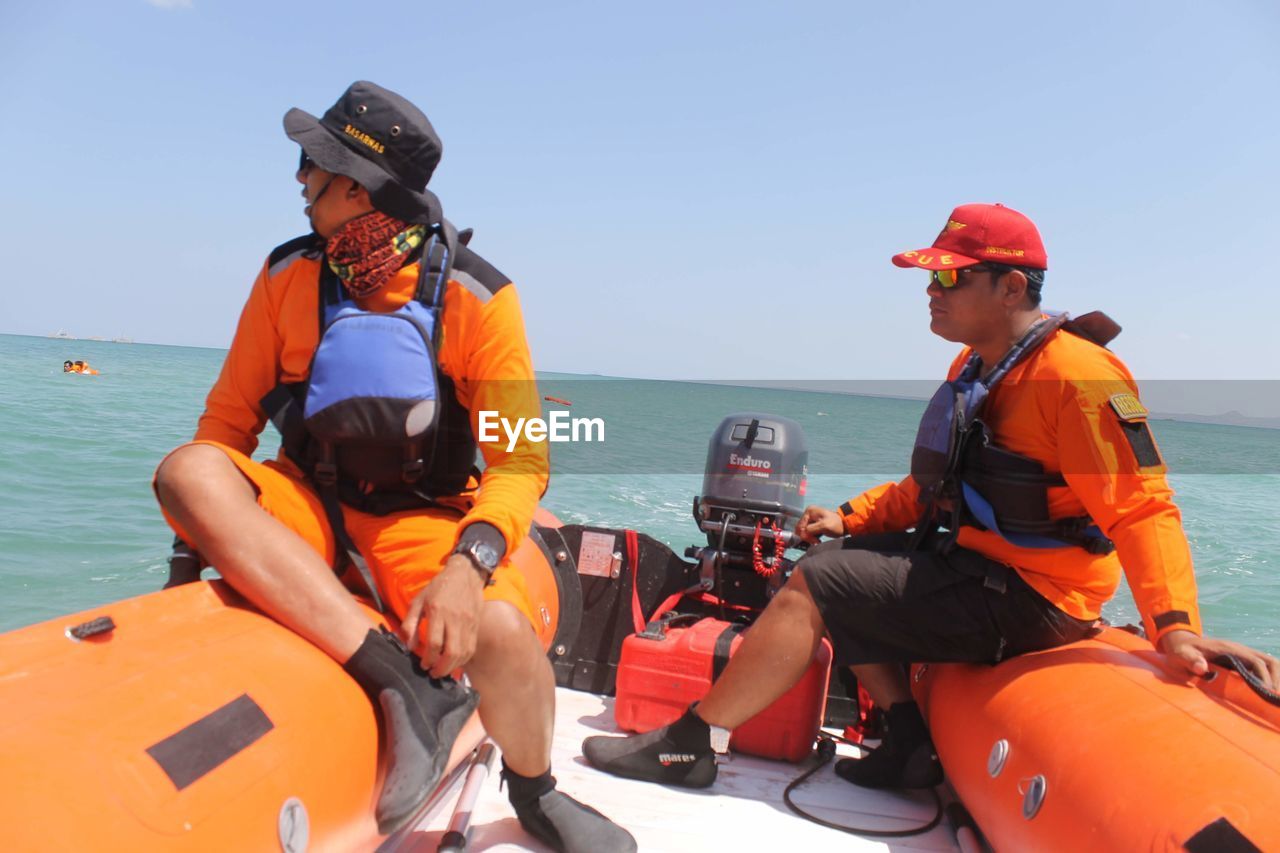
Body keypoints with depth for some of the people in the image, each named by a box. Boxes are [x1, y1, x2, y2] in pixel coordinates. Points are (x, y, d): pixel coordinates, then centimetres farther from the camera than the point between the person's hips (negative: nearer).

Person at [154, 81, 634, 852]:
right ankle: (400, 680, -35)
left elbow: (520, 466, -14)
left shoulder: (477, 296, -9)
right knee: (185, 471, -27)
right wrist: (204, 532, -9)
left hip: (421, 519, -3)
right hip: (305, 504, 3)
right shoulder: (288, 276, 1)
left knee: (501, 631, -32)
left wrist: (466, 565, -31)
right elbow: (229, 419, 6)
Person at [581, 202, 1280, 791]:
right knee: (841, 561, 14)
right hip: (977, 560, 10)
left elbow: (1144, 509, -23)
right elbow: (931, 486, 17)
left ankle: (690, 745, -4)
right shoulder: (974, 367, 11)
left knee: (816, 583, -15)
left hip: (1027, 600, -10)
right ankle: (909, 744, 9)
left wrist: (1174, 625, -34)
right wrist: (850, 518, 6)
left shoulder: (1074, 375, -19)